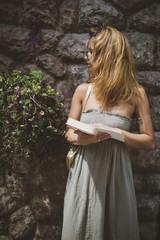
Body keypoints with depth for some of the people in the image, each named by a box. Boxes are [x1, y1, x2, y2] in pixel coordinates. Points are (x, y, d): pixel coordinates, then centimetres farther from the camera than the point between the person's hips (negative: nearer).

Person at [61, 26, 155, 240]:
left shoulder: (135, 94, -3)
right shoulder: (83, 90, 3)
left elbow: (149, 142, -1)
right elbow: (69, 134, 9)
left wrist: (116, 133, -16)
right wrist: (82, 139, -14)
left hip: (116, 172, -2)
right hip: (85, 172, 2)